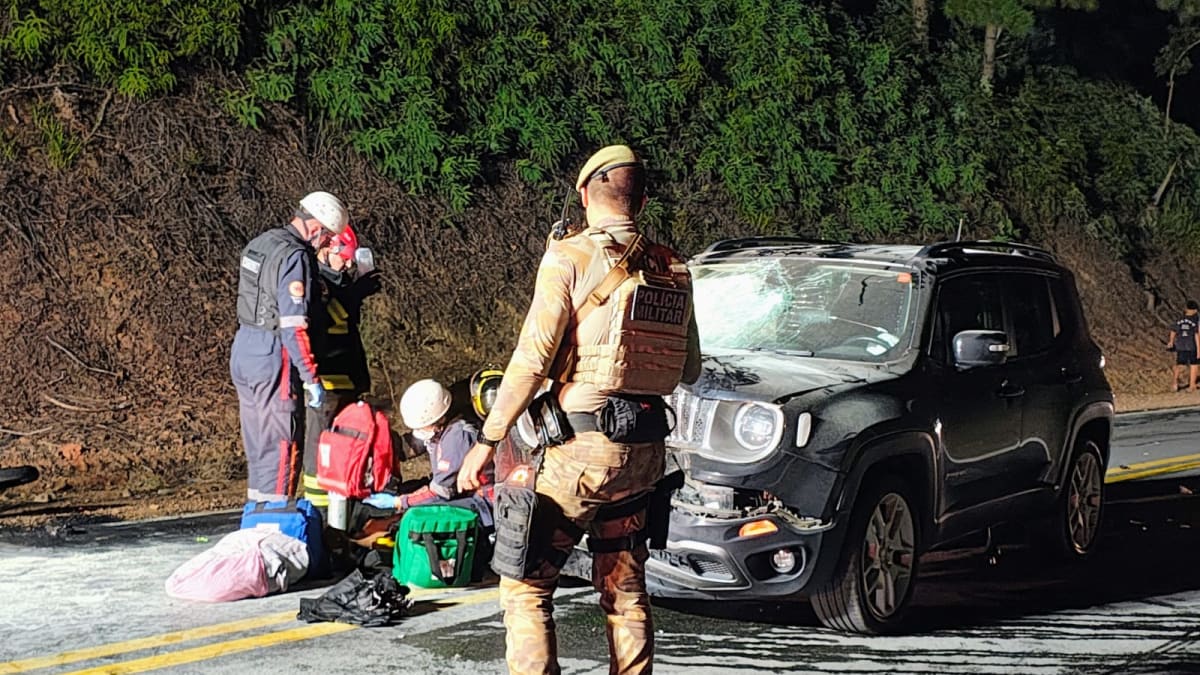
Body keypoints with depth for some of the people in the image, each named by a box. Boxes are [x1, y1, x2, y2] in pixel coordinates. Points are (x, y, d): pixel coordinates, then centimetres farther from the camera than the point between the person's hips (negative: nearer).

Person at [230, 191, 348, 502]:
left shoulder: (259, 243, 11)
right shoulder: (296, 257, -18)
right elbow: (294, 326, -22)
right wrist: (312, 379, -18)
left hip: (242, 350, 9)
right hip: (273, 359, -9)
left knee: (257, 442, 16)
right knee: (282, 444, -2)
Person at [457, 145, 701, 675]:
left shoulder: (571, 258, -9)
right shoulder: (672, 270, 7)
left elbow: (531, 361, -14)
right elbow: (690, 369, 13)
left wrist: (488, 440, -9)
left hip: (580, 448, -6)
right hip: (645, 451, 6)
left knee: (526, 586, 2)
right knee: (626, 589, 17)